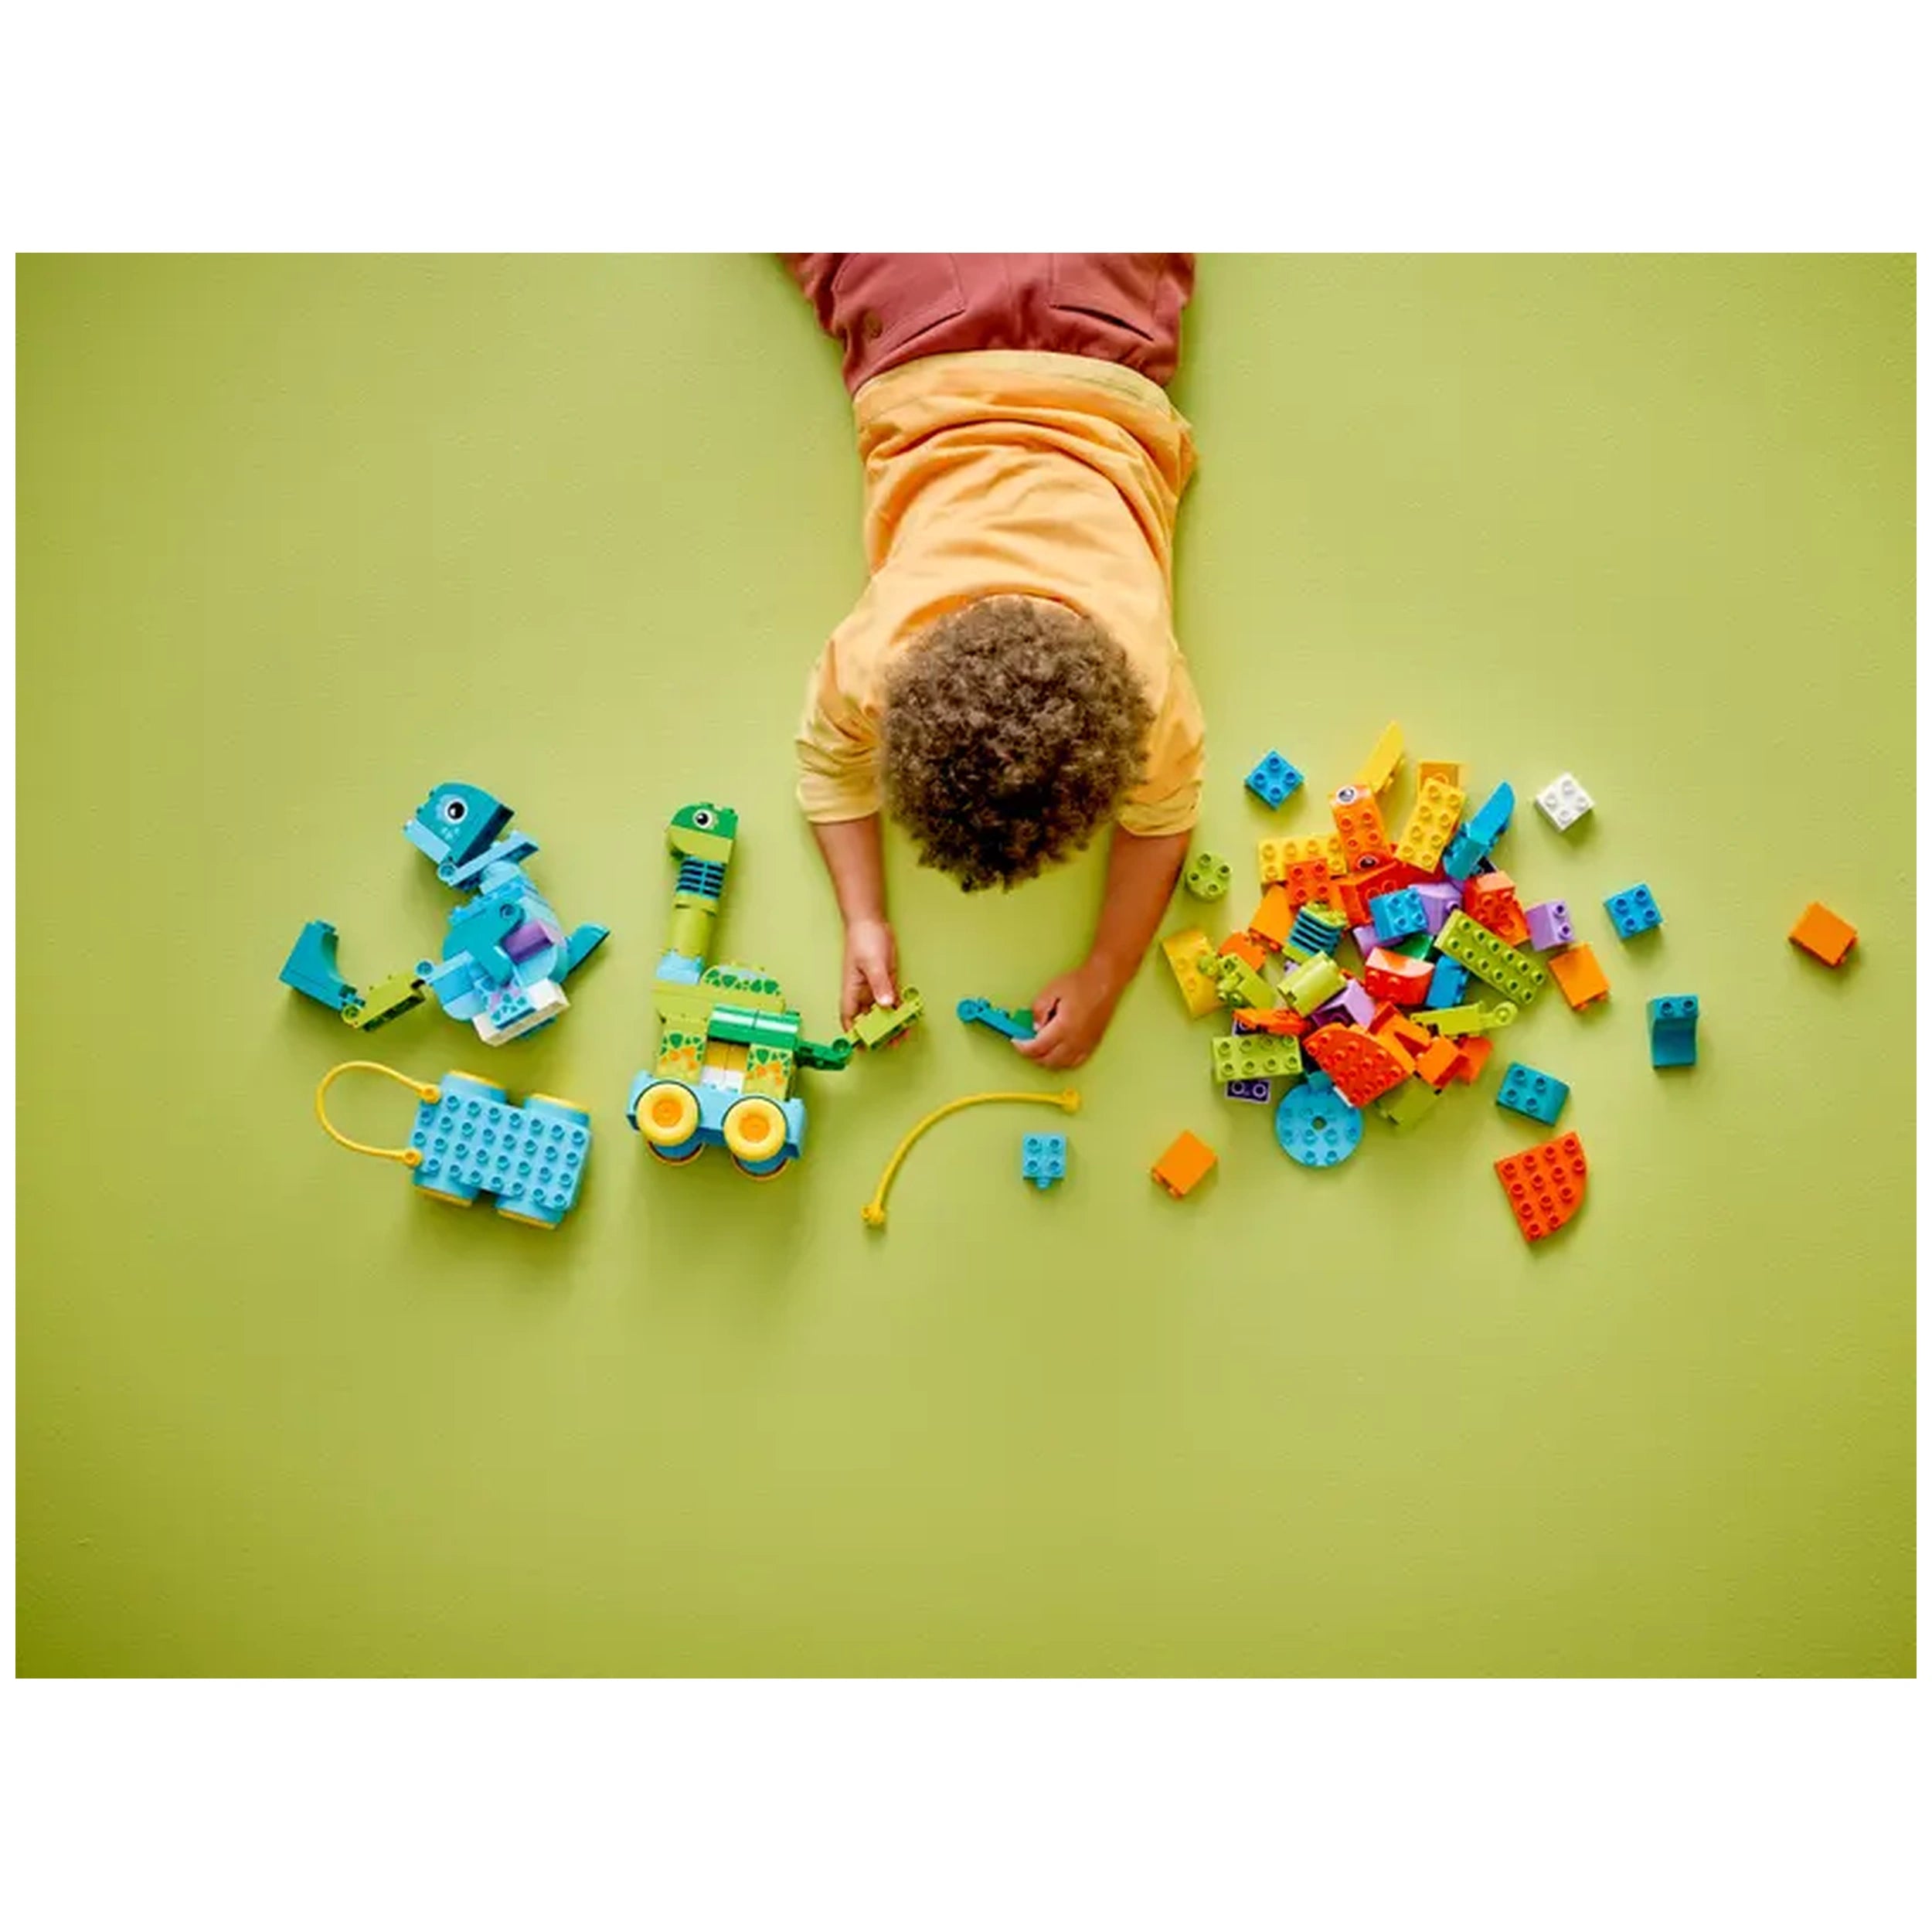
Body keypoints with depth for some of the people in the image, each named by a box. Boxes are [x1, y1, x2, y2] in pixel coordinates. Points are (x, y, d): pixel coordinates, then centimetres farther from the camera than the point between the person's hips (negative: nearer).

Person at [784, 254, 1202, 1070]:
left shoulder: (1146, 676, -41)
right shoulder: (873, 658, -40)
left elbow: (1163, 811, -21)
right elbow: (829, 762, -18)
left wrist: (1105, 978, -30)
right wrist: (864, 922, -29)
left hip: (1098, 376, 0)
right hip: (936, 382, 0)